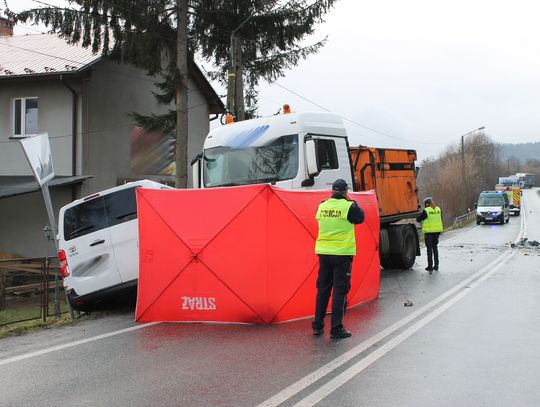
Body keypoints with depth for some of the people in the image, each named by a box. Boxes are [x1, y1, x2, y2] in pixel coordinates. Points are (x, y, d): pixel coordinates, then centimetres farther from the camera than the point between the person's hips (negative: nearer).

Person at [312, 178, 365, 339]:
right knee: (340, 290, 1)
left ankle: (317, 325, 19)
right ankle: (336, 328, 1)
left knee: (323, 289, 14)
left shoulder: (322, 206, 3)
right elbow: (360, 217, 5)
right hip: (342, 253, -5)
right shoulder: (349, 207, -11)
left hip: (324, 252, 5)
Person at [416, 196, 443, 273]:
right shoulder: (438, 209, 3)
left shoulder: (426, 211, -13)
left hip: (429, 231, -5)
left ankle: (430, 266, 1)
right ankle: (436, 265, 19)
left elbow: (418, 219, -8)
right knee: (435, 247, 18)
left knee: (429, 248, 2)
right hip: (437, 230, 5)